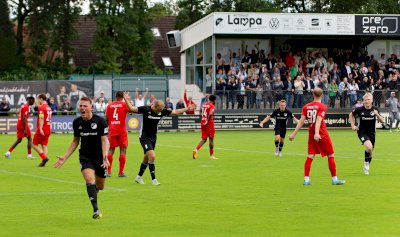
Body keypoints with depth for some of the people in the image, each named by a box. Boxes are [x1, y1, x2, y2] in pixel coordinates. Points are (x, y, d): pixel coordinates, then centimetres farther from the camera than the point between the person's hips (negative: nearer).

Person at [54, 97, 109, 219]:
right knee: (89, 179, -23)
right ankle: (96, 210, -24)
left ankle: (93, 192, 49)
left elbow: (104, 140, -15)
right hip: (85, 157, 1)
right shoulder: (77, 122, 0)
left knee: (100, 186, 11)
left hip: (99, 157, -1)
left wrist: (105, 157, -31)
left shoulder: (100, 121, -12)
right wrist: (64, 157, 9)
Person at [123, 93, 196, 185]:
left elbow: (175, 112, 6)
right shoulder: (145, 109, -17)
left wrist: (187, 108, 5)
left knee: (147, 159, 14)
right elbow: (132, 108, -17)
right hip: (144, 137, -6)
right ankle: (153, 179, -12)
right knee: (152, 156, -19)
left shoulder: (162, 111, -3)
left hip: (153, 137, 6)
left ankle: (139, 177, 31)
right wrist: (126, 100, -28)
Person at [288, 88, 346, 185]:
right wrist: (317, 133, -31)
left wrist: (294, 133, 1)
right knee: (331, 155, 6)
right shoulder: (322, 107, -8)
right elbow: (318, 120, -21)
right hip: (322, 135, -4)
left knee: (310, 156, 4)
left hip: (311, 134, 5)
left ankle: (306, 179, -2)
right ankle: (334, 179, 7)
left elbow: (301, 121, 0)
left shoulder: (306, 106, 5)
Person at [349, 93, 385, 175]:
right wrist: (352, 125, 2)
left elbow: (382, 121, -1)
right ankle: (366, 164, -4)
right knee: (369, 147, -27)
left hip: (371, 133, 3)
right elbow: (351, 115, 10)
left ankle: (367, 168, 31)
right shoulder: (359, 109, -9)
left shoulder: (375, 109, -3)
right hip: (362, 132, -3)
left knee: (370, 151, 10)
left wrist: (377, 115, -19)